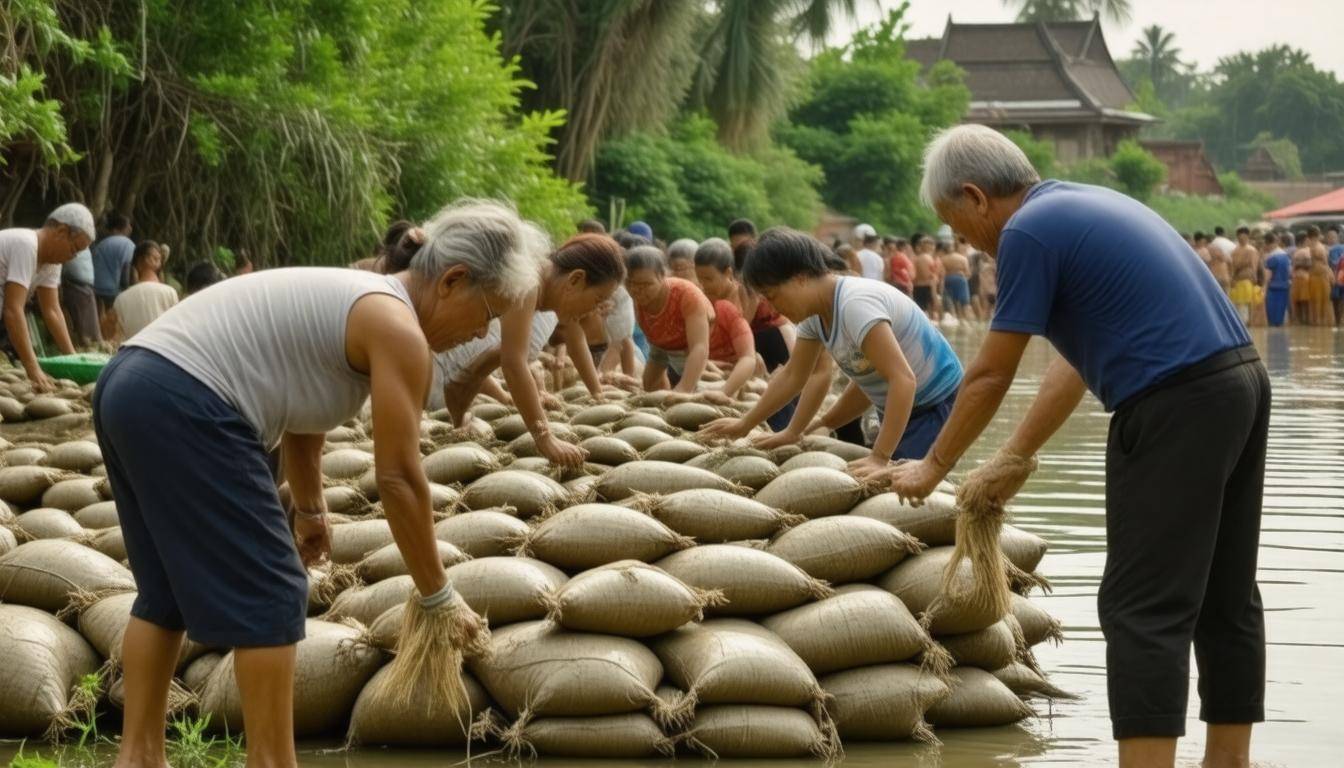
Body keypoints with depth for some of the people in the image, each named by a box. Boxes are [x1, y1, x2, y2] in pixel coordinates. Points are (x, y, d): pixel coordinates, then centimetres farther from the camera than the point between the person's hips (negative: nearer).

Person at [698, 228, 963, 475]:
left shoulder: (855, 305, -29)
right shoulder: (815, 313, 0)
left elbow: (903, 379, -35)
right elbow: (792, 376, 14)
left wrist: (880, 457, -38)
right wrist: (744, 425, 11)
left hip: (937, 401, -9)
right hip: (896, 409, 9)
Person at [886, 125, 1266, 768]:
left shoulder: (1029, 231, -8)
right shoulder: (1086, 206, 20)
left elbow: (990, 376, -2)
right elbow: (1077, 360, 25)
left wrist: (934, 468, 11)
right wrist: (1016, 458, 28)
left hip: (1177, 403, -10)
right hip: (1241, 379, 10)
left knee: (1143, 610, -6)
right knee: (1225, 596, 14)